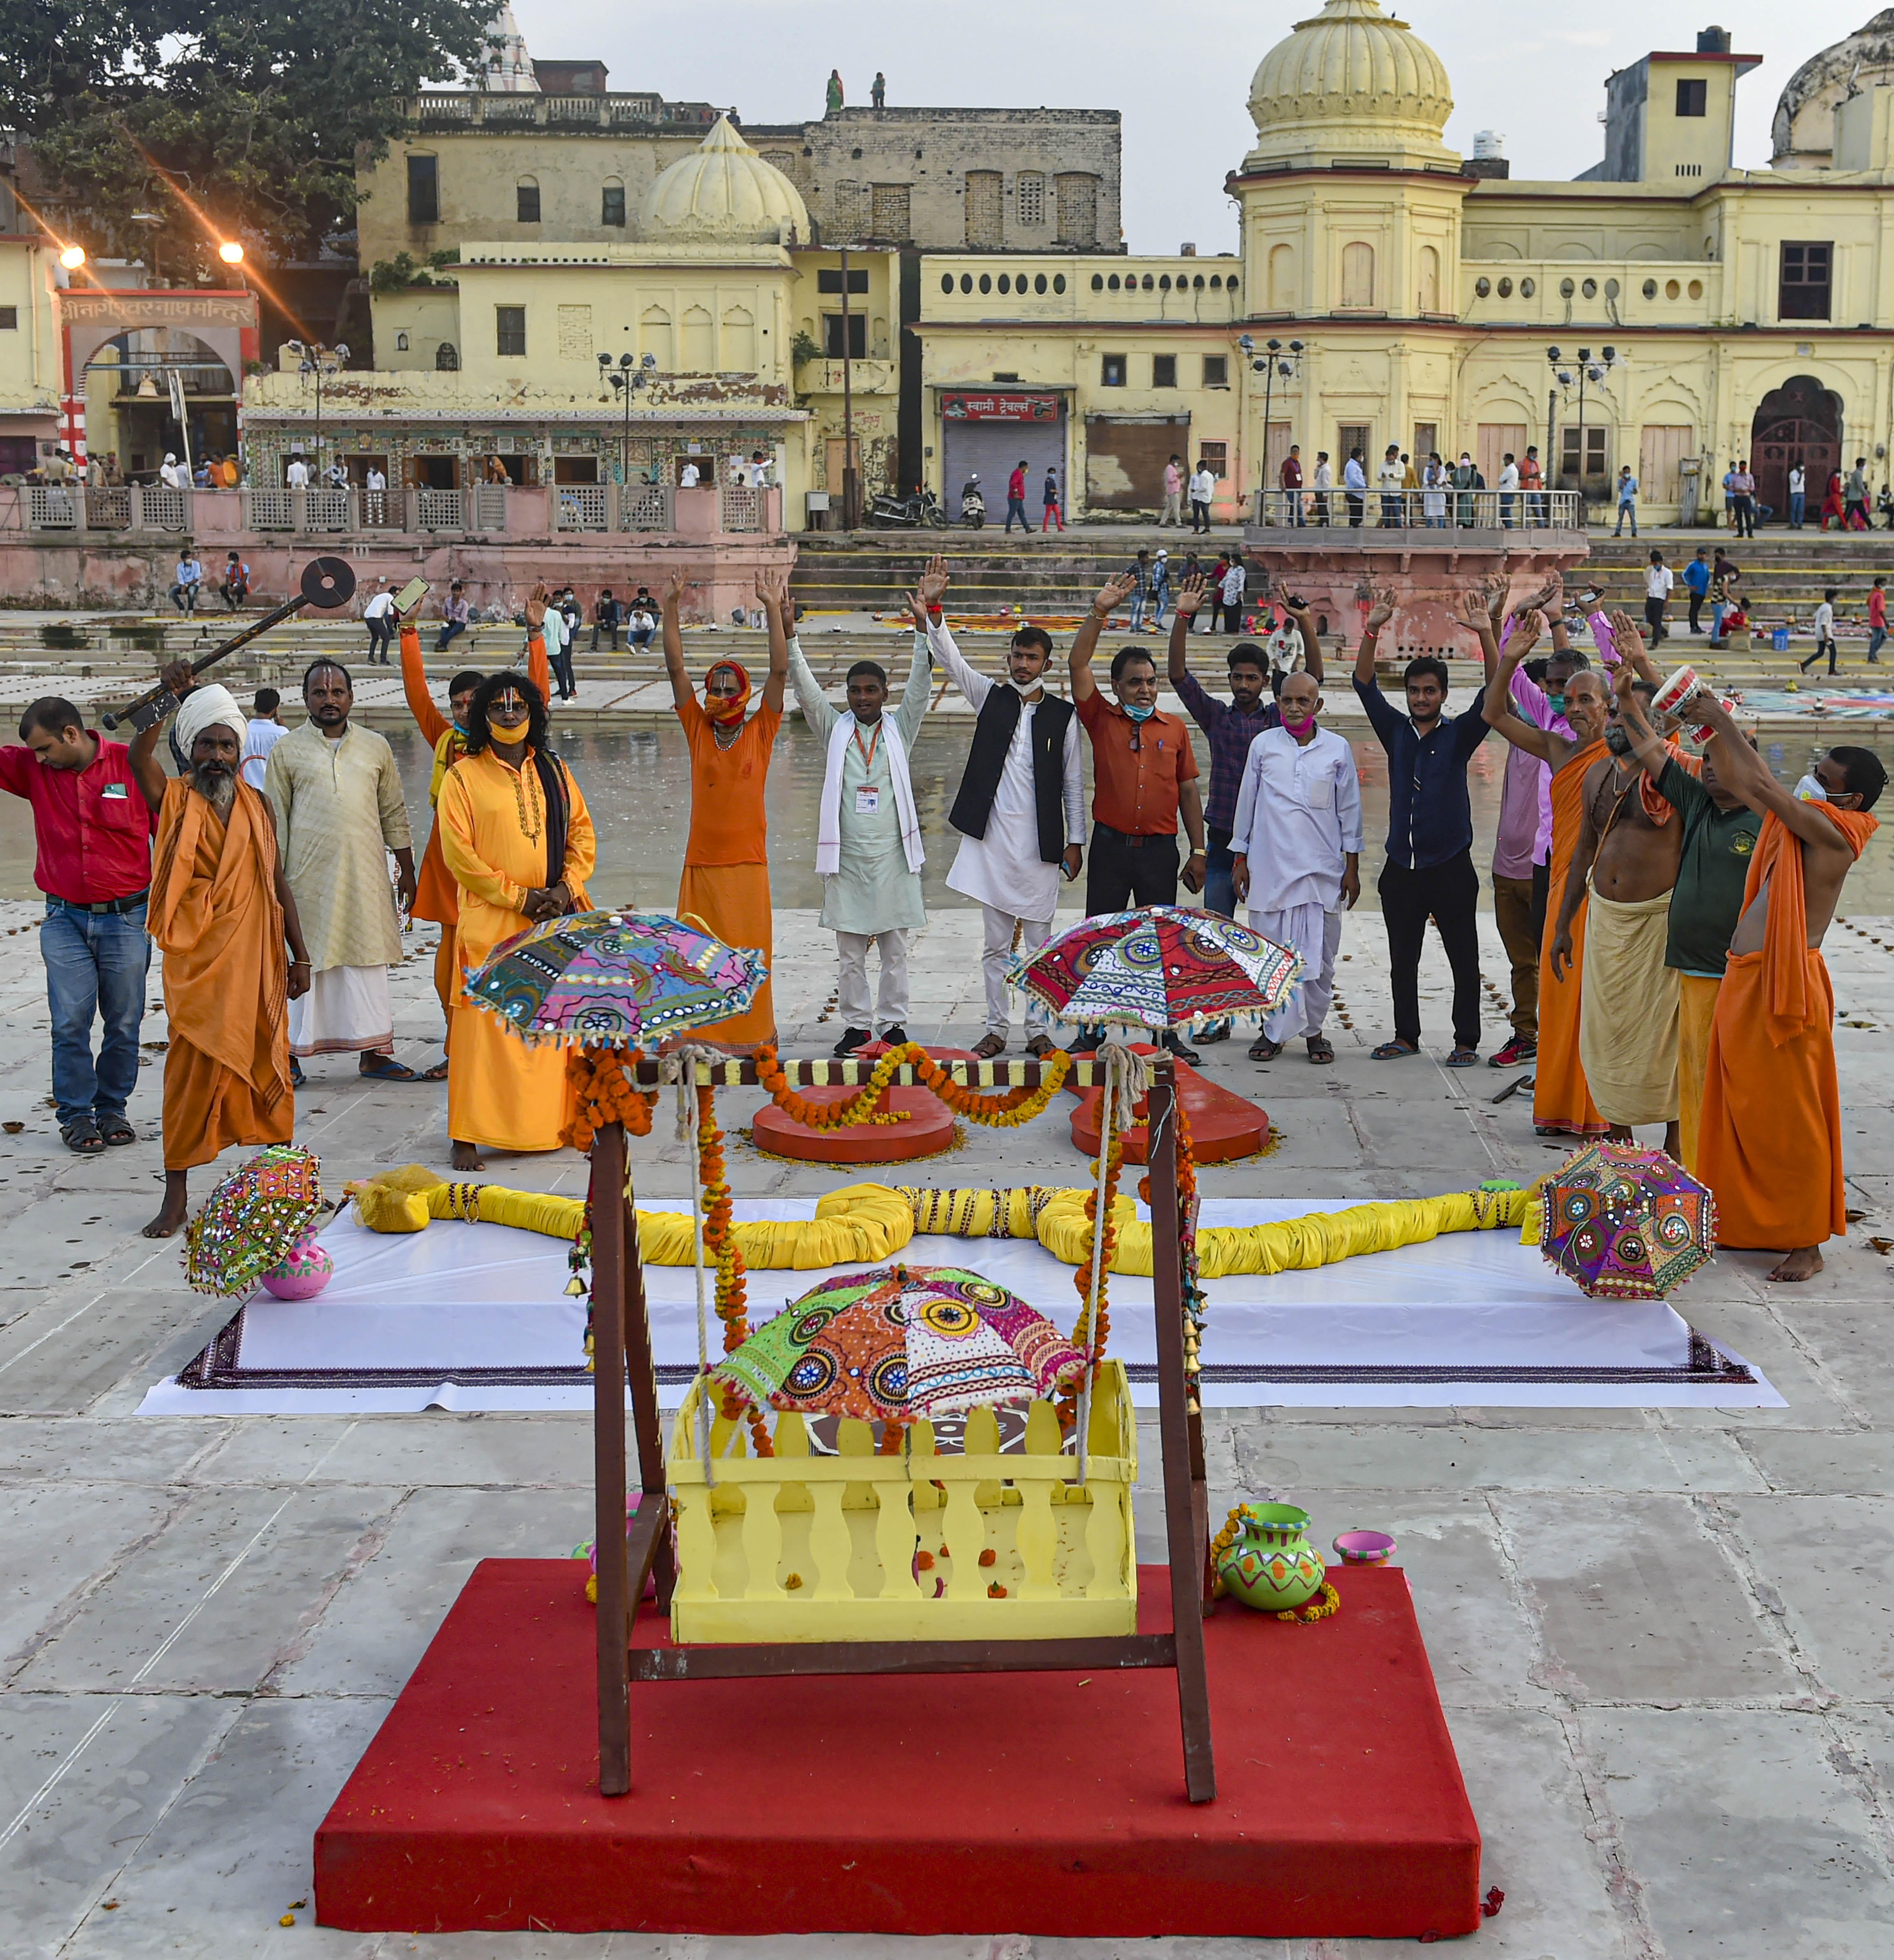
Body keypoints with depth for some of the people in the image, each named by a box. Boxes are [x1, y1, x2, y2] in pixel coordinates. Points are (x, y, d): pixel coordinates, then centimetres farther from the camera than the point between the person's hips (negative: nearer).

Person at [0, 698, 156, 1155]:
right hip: (65, 920, 2)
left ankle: (112, 1109, 18)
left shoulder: (132, 765, -4)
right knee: (70, 1023, -3)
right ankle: (76, 1116, 7)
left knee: (124, 1023, 4)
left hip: (125, 918, -2)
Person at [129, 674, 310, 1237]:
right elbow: (139, 754, -19)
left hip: (256, 957, 3)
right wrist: (172, 697, -29)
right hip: (196, 958, -3)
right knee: (192, 1066, -4)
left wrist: (300, 956, 10)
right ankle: (176, 1196, 2)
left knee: (266, 1062, 7)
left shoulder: (257, 805, 10)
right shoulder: (173, 799, 1)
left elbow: (278, 882, 13)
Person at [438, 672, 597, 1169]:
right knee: (485, 1023, -7)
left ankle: (556, 1121, 15)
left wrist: (566, 886, -5)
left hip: (557, 919, 4)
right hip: (492, 923, -4)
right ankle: (467, 1136, -4)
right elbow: (458, 852, -6)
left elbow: (582, 833, 12)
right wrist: (518, 896, -11)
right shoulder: (464, 776, 0)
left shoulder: (554, 772, 13)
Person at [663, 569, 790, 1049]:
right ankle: (703, 1032, 9)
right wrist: (671, 608, -7)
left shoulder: (760, 731, 3)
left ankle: (752, 1032, 11)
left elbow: (780, 671, -5)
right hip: (701, 861, 2)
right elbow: (676, 667, 2)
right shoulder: (698, 729, 7)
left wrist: (775, 611, -12)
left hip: (747, 862, -1)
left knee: (748, 947, 2)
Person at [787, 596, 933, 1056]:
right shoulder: (835, 729, 7)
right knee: (850, 952, 5)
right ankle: (856, 1025, 14)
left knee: (895, 949, 5)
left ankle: (892, 1023, 14)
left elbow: (919, 683, -4)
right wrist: (788, 634, -14)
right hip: (847, 856, 1)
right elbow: (805, 686, -2)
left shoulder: (900, 728, 6)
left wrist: (924, 625, -15)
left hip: (893, 854, -1)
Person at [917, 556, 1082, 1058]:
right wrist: (931, 613, -21)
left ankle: (1038, 1028, 13)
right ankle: (997, 1028, 14)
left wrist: (1074, 840, 1)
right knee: (995, 943, 6)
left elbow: (1073, 784, 5)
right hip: (992, 838, 1)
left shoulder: (1063, 715, 3)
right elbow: (951, 659, -5)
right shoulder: (991, 697, 7)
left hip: (1040, 842, -1)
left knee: (1039, 943, 5)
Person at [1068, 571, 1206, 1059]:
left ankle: (1167, 1032, 12)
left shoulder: (1175, 729, 7)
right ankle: (1092, 1029, 10)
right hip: (1111, 846, -1)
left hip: (1160, 849, 1)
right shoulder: (1102, 719, 4)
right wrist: (1099, 612, -14)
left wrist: (1198, 852, 6)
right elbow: (1078, 665, -7)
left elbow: (1188, 791, 10)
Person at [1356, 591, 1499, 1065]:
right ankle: (1406, 1036, 22)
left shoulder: (1459, 734, 0)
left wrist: (1486, 635, -24)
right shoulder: (1396, 732, 8)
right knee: (1402, 960, 11)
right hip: (1402, 866, 3)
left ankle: (1466, 1041, 9)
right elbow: (1365, 685, 2)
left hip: (1450, 866, -3)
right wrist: (1372, 630, -11)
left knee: (1464, 959, 2)